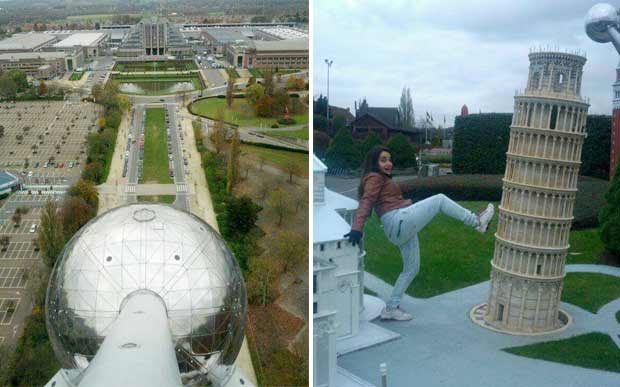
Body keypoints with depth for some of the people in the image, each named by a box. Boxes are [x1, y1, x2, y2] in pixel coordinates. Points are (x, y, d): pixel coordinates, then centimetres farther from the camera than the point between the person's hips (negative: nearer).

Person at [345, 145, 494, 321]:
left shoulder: (382, 179, 27)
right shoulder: (375, 178, -3)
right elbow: (365, 203, -18)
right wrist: (357, 229, -29)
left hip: (399, 231, 10)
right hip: (400, 220, -10)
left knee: (411, 269, 14)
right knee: (440, 199, -6)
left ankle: (391, 308, 16)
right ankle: (476, 221, 2)